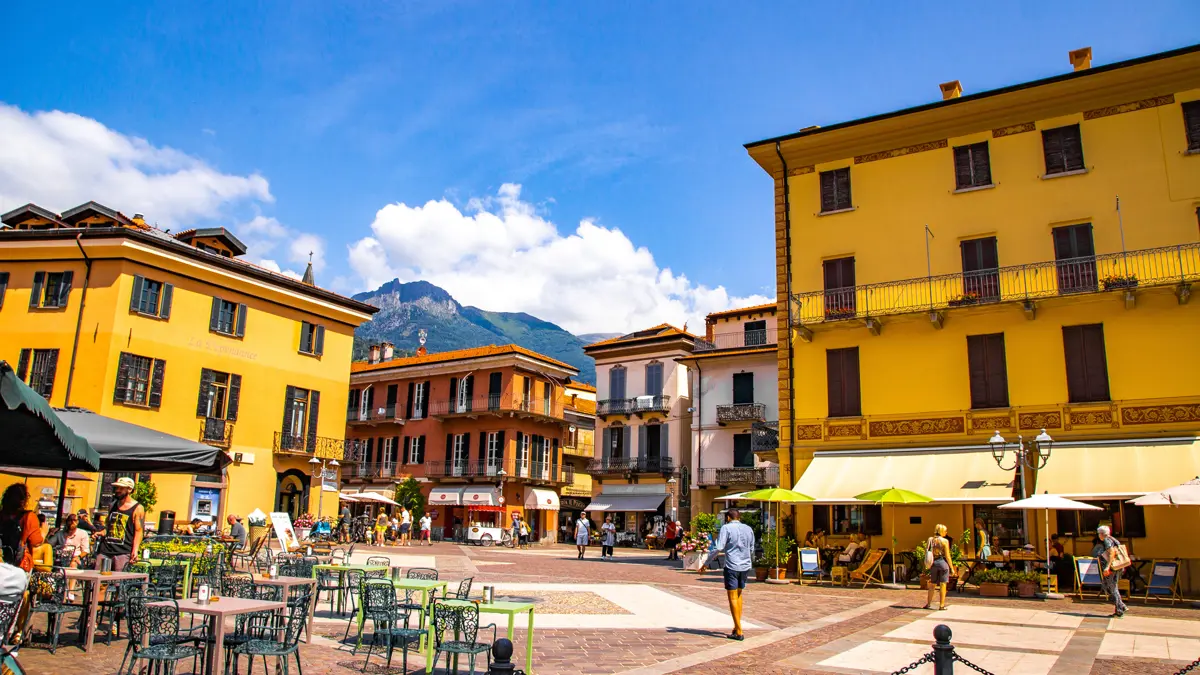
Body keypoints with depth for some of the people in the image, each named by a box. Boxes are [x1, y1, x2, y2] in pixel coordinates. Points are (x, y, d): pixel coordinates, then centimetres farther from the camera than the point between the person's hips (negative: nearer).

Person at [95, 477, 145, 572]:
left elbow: (138, 531, -5)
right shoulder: (113, 504, 17)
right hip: (105, 549, 6)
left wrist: (135, 550, -16)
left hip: (123, 552, -6)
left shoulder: (137, 509, -1)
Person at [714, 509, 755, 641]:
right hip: (745, 567, 5)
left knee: (733, 598, 1)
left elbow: (719, 548, -13)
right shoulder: (748, 529, 11)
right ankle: (737, 626, 21)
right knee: (739, 595, 19)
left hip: (732, 567, -5)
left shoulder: (726, 528, -5)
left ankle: (739, 632, 1)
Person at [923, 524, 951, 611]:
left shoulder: (930, 540, 5)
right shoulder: (945, 541, -8)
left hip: (933, 563, 4)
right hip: (943, 562, -4)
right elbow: (947, 556, -8)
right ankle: (942, 605, 3)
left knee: (932, 584, 14)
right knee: (943, 584, 2)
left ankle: (928, 604, 15)